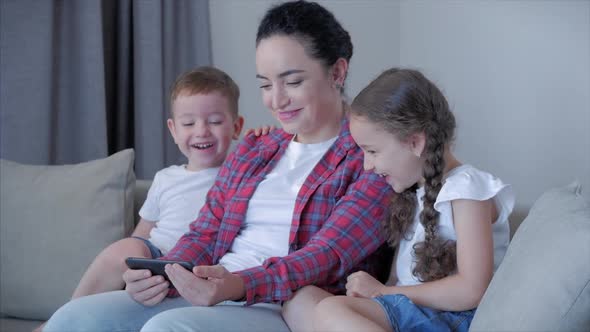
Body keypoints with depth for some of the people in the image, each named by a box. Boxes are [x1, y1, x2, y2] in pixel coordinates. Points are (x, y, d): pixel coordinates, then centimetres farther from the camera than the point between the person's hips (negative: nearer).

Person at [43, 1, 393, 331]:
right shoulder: (250, 153, 22)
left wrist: (239, 284, -30)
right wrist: (160, 277, -8)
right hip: (210, 299, 7)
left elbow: (330, 255, -13)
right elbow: (205, 234, 16)